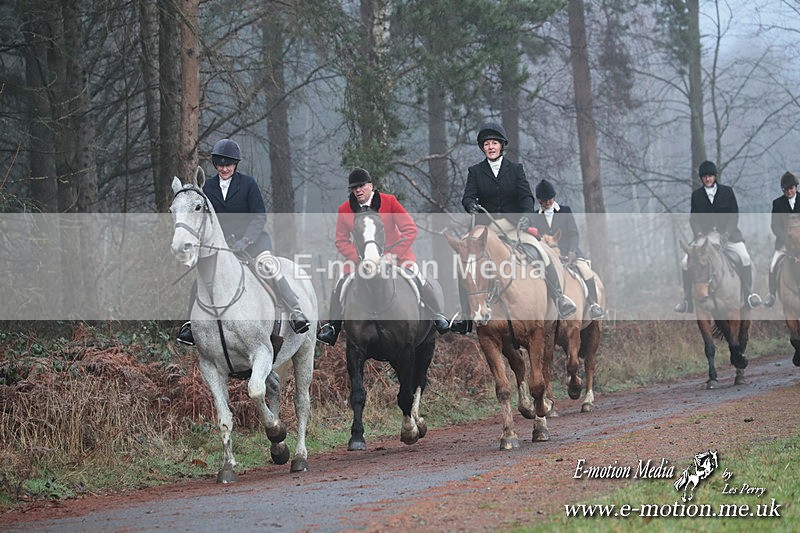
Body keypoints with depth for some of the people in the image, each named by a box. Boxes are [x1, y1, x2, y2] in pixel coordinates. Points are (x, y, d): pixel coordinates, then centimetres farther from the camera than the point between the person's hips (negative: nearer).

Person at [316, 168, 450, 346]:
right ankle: (332, 326, -5)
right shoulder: (344, 210, -8)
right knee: (342, 282, -15)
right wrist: (359, 258, -16)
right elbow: (341, 241, 0)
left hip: (394, 250, -2)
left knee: (415, 278, -18)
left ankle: (438, 318, -1)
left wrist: (394, 255, -19)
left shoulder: (389, 201, -14)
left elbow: (410, 230, -12)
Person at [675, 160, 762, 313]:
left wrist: (727, 233, -15)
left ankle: (749, 293, -9)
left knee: (745, 257, -23)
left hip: (727, 233, -1)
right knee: (686, 262, -13)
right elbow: (693, 218, 4)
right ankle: (687, 301, -2)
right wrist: (699, 233, -15)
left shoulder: (727, 191, 1)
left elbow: (734, 215, 0)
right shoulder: (696, 195, 5)